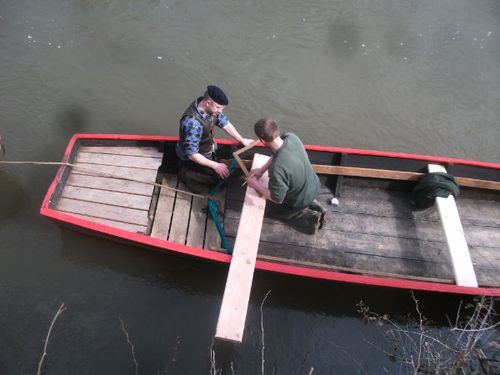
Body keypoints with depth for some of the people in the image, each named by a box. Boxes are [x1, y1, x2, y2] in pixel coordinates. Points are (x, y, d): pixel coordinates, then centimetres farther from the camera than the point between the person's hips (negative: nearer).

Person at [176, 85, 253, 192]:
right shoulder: (192, 122, -40)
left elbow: (224, 122, 2)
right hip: (192, 157, -8)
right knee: (221, 176, -13)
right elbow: (191, 154, -34)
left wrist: (242, 140, 7)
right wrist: (215, 165, -29)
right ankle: (186, 174, 0)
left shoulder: (210, 107, -15)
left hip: (207, 149, 8)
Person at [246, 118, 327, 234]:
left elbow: (276, 198, -26)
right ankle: (313, 205, 21)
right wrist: (262, 169, -2)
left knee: (272, 208, 22)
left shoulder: (277, 168, -41)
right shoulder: (291, 137, -20)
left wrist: (256, 185, -15)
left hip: (301, 200, -6)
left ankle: (309, 218, 9)